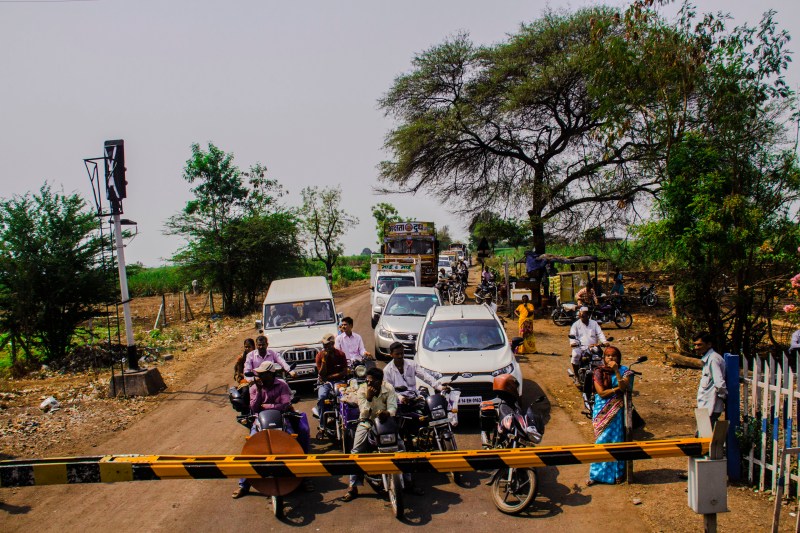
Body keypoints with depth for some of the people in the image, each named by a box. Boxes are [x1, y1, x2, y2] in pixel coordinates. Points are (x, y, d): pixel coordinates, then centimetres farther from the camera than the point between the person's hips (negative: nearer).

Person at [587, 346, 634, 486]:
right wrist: (617, 388, -9)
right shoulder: (598, 372, 0)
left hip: (616, 410, 0)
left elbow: (624, 387, -17)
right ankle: (596, 474, 3)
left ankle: (618, 473, 8)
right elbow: (601, 392, -9)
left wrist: (616, 371, -22)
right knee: (601, 441, -1)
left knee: (616, 439, -2)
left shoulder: (624, 371, 1)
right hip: (602, 410, 0)